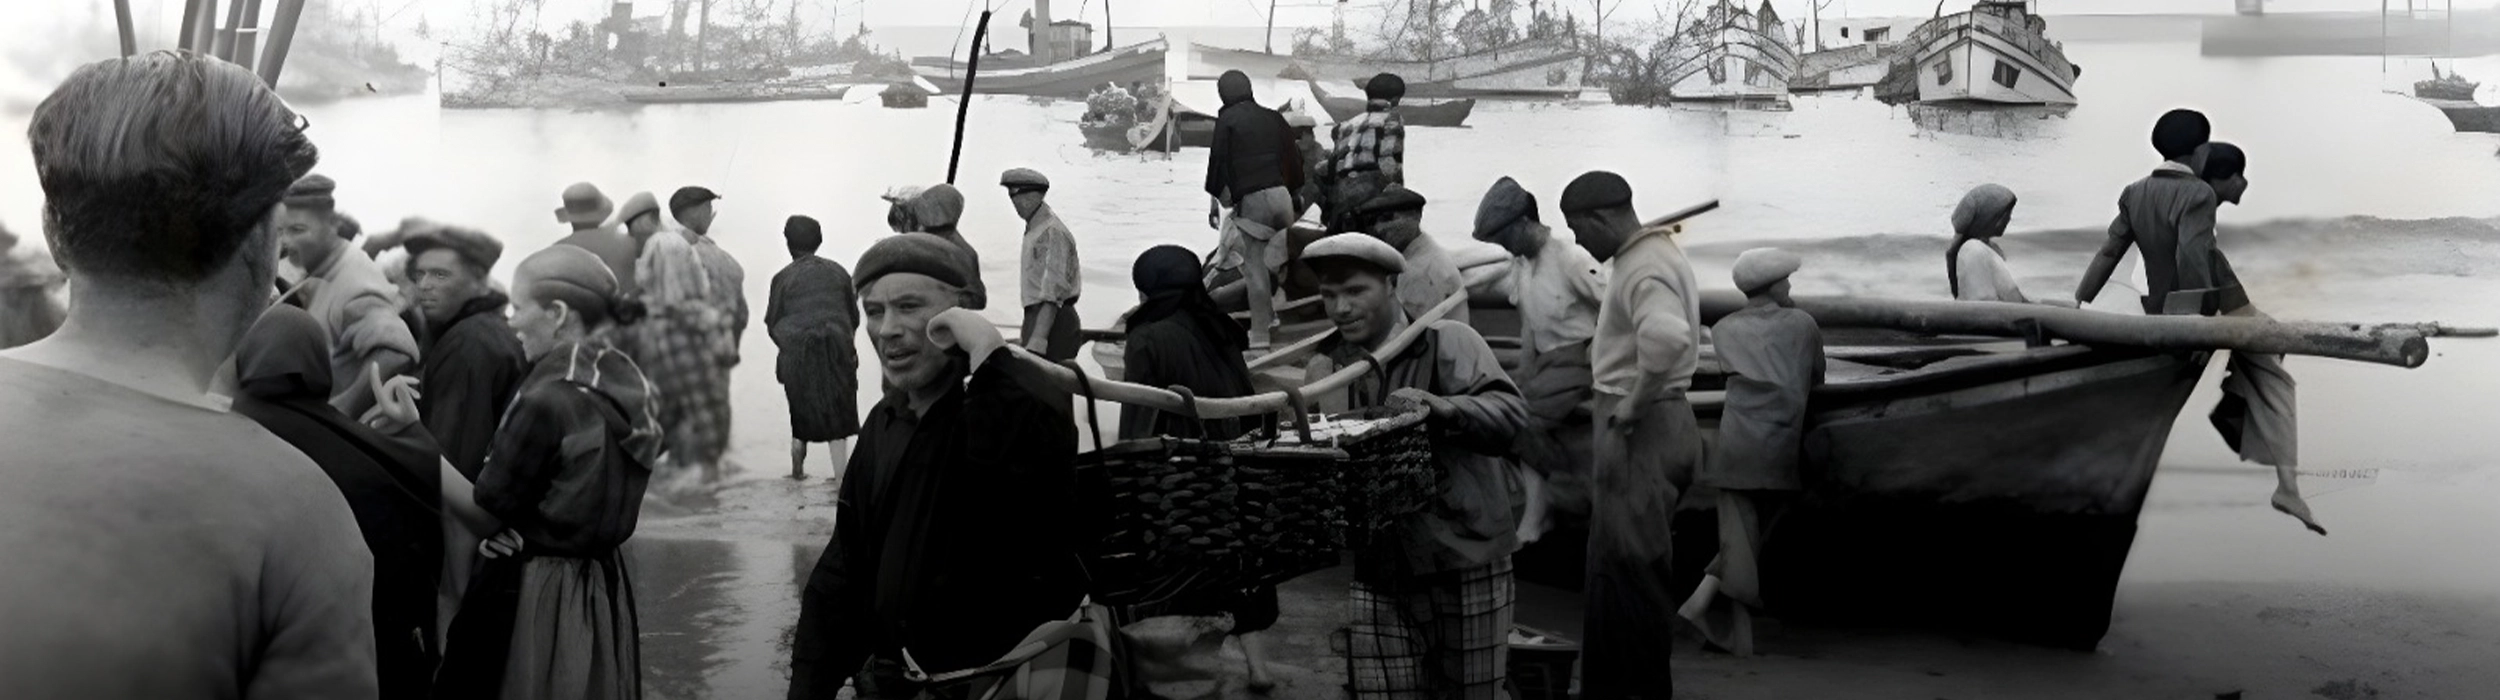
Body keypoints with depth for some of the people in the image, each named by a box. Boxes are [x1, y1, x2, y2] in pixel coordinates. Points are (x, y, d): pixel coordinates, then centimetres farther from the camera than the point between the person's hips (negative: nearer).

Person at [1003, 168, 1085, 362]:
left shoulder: (1052, 232, -16)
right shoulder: (1033, 228, 16)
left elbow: (1053, 294, -23)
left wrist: (1038, 339, -30)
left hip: (1052, 318, -10)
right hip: (1035, 315, 10)